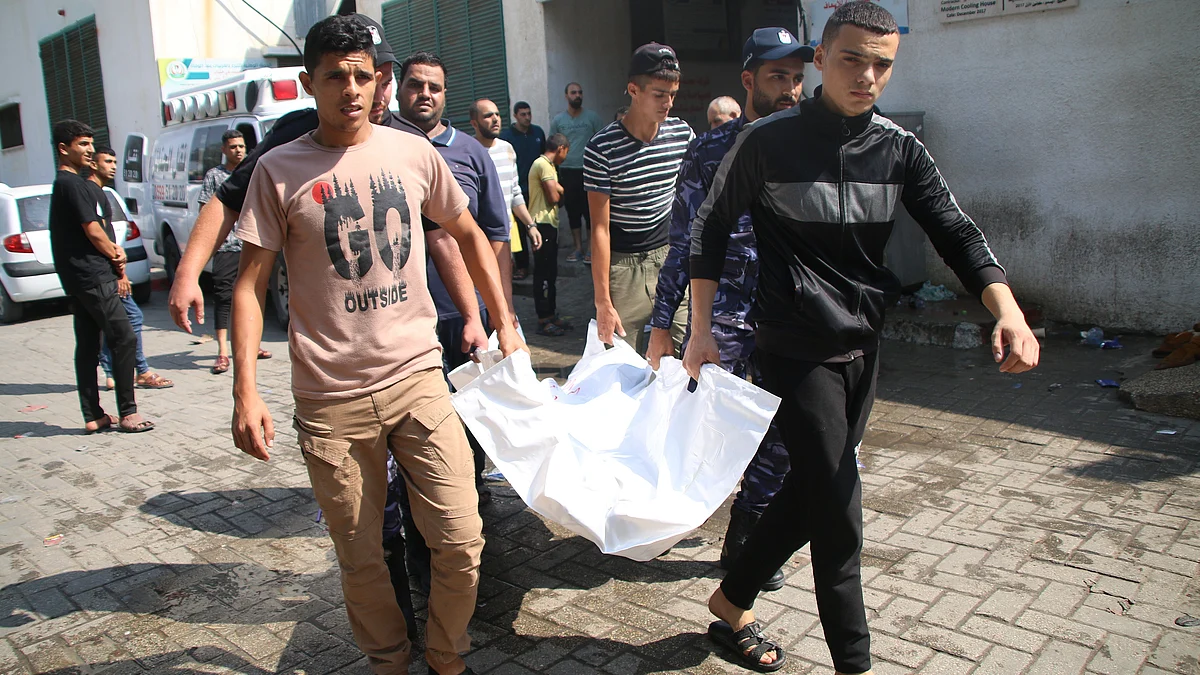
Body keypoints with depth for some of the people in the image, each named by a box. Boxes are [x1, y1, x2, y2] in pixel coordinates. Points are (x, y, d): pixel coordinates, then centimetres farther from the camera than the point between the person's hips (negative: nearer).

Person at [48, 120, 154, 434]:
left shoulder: (63, 184, 20)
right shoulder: (72, 184, -12)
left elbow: (94, 228, 20)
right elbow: (93, 231, -15)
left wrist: (113, 251, 3)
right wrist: (116, 256, 1)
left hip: (79, 278, 10)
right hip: (92, 276, -10)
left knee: (88, 346, 10)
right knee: (124, 338, -9)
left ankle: (93, 416, 14)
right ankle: (127, 413, -6)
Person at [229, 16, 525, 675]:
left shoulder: (414, 153, 5)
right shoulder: (280, 170, -1)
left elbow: (469, 236, 17)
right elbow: (251, 282, 0)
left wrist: (504, 323, 15)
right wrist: (245, 391, -8)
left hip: (418, 379, 2)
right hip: (331, 401, -1)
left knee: (461, 543, 1)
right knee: (360, 560, 10)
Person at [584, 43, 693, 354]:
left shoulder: (683, 134, 1)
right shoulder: (602, 148, -12)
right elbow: (600, 227, -12)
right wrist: (603, 302, -13)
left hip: (672, 258, 4)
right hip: (624, 266, -4)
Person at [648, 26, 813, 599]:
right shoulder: (711, 150, -1)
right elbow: (684, 243, -1)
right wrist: (662, 325, -4)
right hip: (722, 315, -3)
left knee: (780, 439, 3)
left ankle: (744, 543, 24)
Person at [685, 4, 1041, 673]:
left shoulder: (900, 149, 3)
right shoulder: (769, 141, -9)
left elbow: (956, 231, -2)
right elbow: (712, 228, -2)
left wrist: (1008, 310, -19)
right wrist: (702, 329, -6)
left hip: (862, 346, 6)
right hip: (796, 350, -5)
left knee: (814, 491, 15)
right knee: (839, 513, -3)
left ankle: (733, 601, 35)